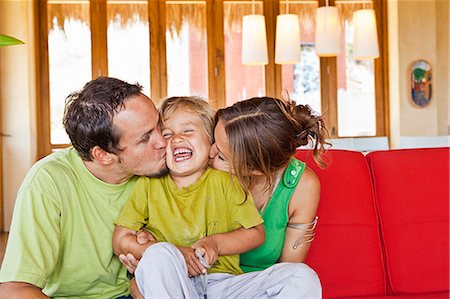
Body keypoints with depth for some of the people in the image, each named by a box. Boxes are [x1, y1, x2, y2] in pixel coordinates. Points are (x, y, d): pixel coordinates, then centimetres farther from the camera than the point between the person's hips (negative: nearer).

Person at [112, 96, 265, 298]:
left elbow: (256, 233, 6)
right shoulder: (148, 184, 4)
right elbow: (120, 241, 2)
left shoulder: (225, 181, 4)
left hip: (221, 281, 1)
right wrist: (173, 254, -11)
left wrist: (215, 243, -11)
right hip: (166, 282, 0)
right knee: (158, 255, -35)